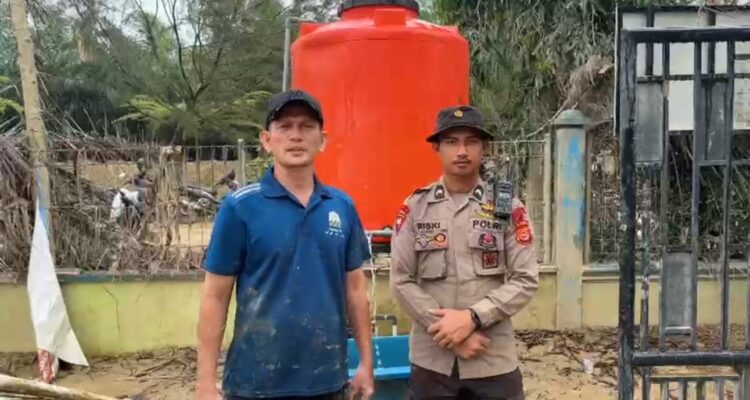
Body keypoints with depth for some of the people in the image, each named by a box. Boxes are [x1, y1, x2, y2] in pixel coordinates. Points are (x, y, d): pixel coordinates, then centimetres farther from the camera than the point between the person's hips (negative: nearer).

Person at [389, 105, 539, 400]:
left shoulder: (508, 208, 1)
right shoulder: (414, 207, 1)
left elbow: (526, 280, -3)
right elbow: (401, 281, -2)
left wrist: (472, 318, -15)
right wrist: (448, 331, -10)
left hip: (494, 361, 0)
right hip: (431, 360, 1)